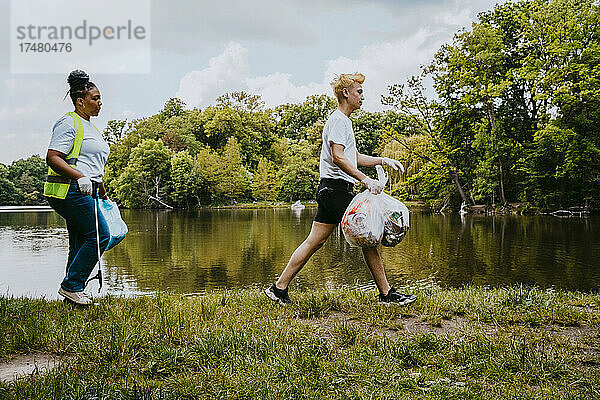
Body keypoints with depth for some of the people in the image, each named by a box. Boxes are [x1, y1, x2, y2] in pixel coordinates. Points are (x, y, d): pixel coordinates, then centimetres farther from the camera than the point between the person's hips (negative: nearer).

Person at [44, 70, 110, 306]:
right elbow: (52, 158, -16)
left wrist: (103, 193, 30)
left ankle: (73, 292, 13)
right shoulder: (69, 123, -7)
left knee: (80, 244, 8)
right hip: (69, 190, -10)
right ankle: (71, 286, -5)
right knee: (100, 235, -13)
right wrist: (80, 177, -27)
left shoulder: (89, 127, 22)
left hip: (85, 191, 10)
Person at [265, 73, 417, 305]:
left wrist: (383, 160, 21)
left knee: (314, 241, 7)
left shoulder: (344, 121, 25)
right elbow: (338, 157, -21)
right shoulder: (338, 120, -9)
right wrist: (365, 180, -25)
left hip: (329, 190, 10)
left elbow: (355, 158, 31)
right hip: (337, 187, -10)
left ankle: (279, 289, 8)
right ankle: (387, 294, 3)